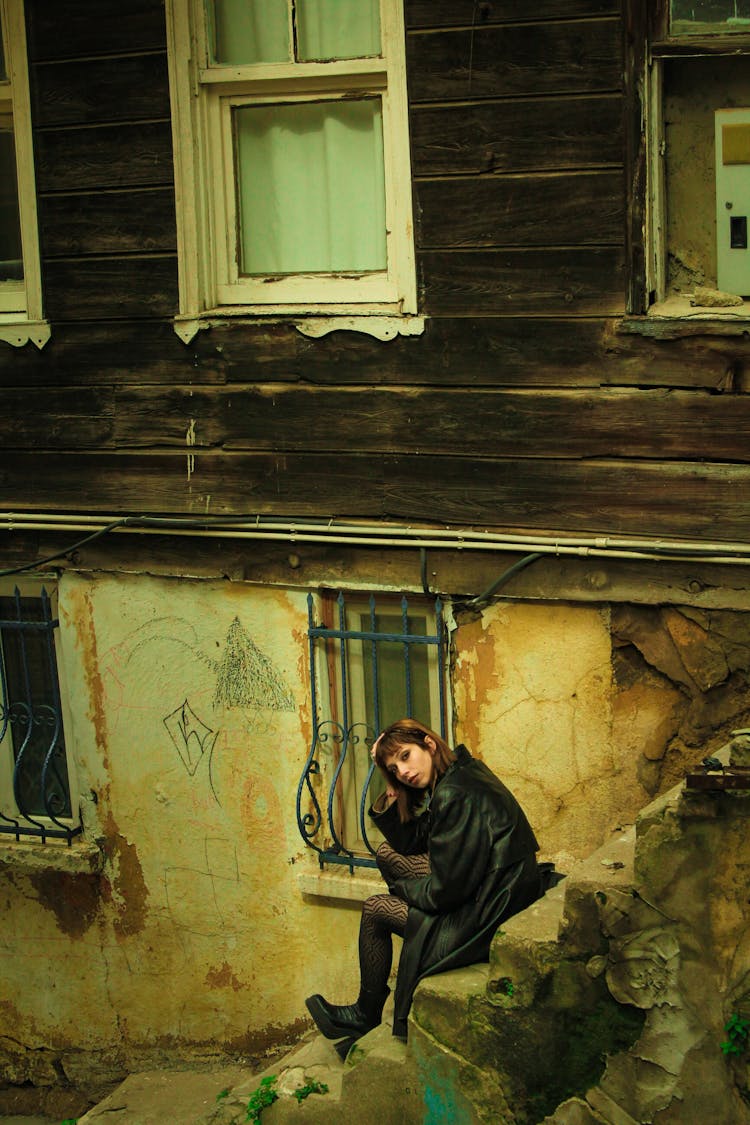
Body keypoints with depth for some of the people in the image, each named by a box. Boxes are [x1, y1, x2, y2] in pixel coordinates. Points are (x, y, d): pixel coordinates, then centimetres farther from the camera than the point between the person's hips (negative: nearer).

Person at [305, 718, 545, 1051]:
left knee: (375, 911, 4)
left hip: (487, 917, -10)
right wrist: (391, 790, 3)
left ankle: (365, 1017, 26)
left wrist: (402, 886, 0)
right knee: (388, 853, 15)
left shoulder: (457, 796, -23)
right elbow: (409, 843, 15)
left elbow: (444, 891, -21)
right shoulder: (461, 773, 8)